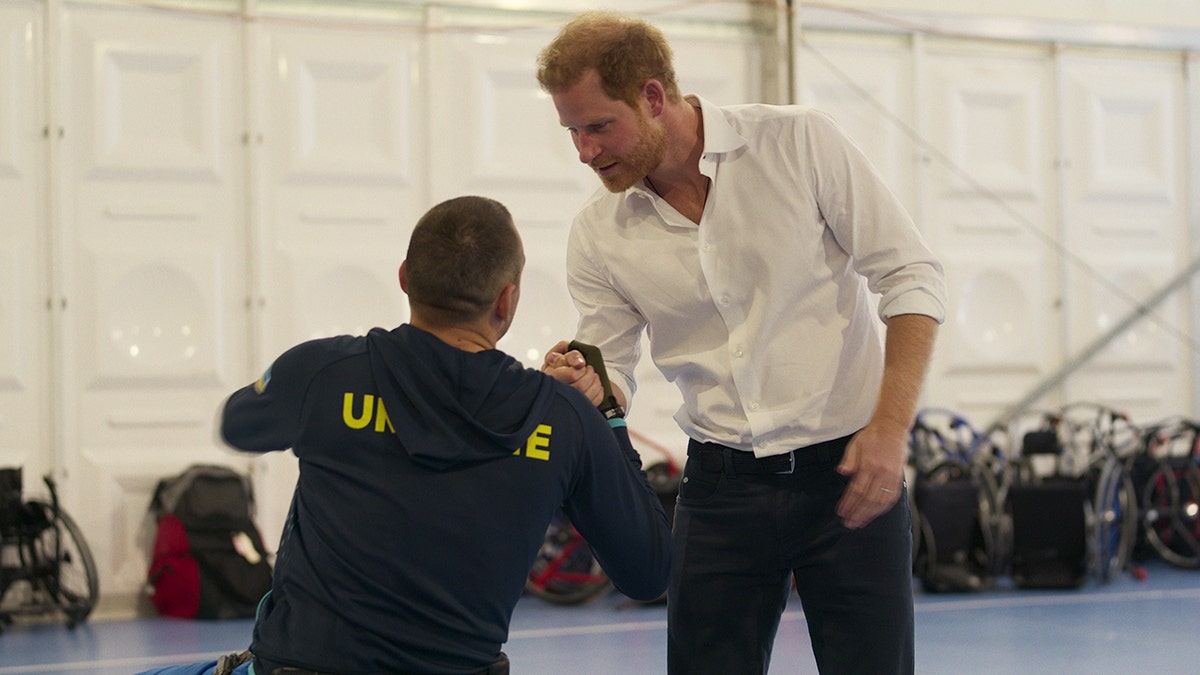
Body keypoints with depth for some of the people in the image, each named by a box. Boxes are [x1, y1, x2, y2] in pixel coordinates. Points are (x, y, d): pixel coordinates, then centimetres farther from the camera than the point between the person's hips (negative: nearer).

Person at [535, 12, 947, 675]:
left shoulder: (799, 142, -9)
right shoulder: (598, 234, 0)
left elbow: (912, 277, -6)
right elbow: (610, 381, 6)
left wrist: (891, 426, -15)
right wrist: (579, 389, -19)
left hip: (848, 470, -3)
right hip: (720, 486, 3)